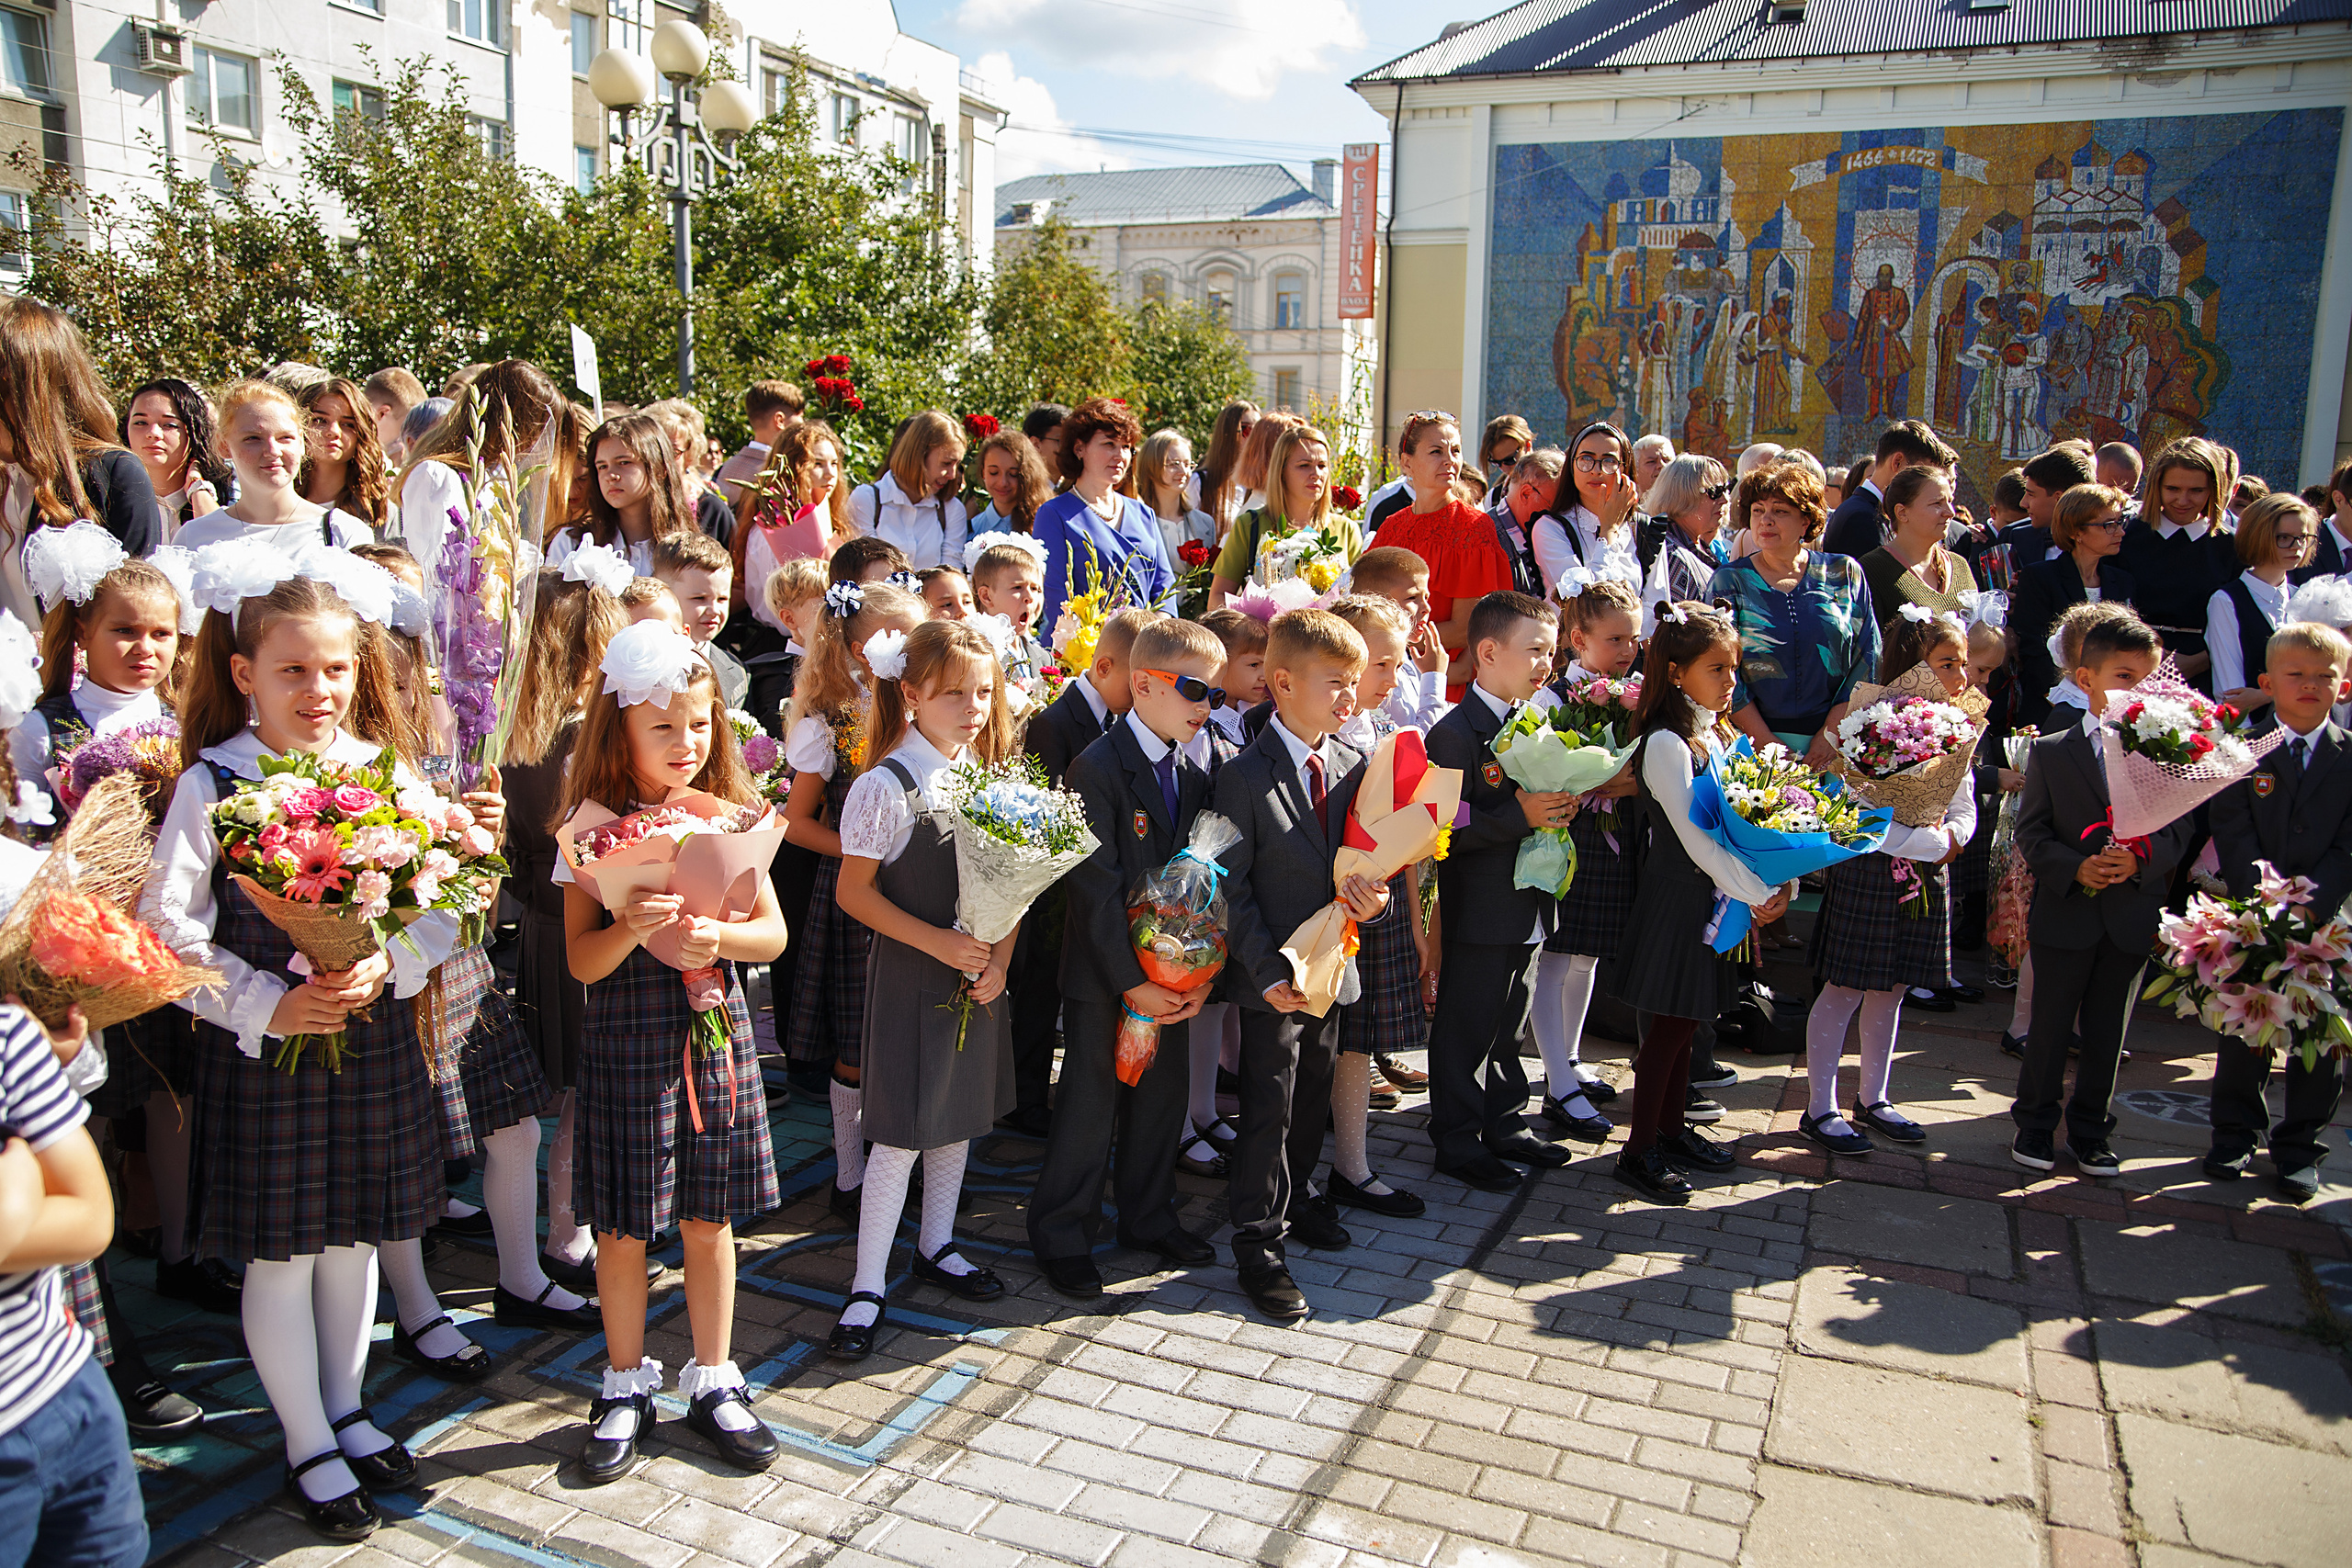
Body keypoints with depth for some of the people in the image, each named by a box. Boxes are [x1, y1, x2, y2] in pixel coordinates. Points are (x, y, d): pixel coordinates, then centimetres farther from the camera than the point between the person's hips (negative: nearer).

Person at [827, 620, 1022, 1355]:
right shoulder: (887, 786, -14)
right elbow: (855, 890, -12)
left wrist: (999, 959, -6)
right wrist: (938, 942, -20)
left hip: (980, 978, 6)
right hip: (911, 979, -6)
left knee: (960, 1116, 17)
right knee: (901, 1133, -1)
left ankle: (936, 1247, 35)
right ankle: (868, 1287, 12)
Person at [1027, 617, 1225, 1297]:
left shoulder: (1192, 774, 6)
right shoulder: (1096, 769, -17)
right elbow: (1097, 891, -19)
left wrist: (1201, 971, -3)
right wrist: (1132, 982, -19)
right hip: (1105, 976, -7)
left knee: (1165, 1096, 15)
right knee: (1092, 1107, 3)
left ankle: (1148, 1217, 34)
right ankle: (1062, 1236, 20)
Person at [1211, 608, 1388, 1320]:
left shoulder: (1354, 767, 2)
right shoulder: (1244, 777, -15)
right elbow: (1233, 888, -14)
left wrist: (1374, 901, -12)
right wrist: (1267, 972, -19)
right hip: (1273, 976, -6)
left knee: (1313, 1096, 20)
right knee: (1269, 1109, 2)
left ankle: (1296, 1196, 41)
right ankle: (1258, 1243, 14)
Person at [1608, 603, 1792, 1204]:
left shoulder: (1713, 733, 10)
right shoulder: (1667, 743, -18)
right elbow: (1695, 839, -21)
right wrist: (1757, 894, -18)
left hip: (1715, 899, 8)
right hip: (1678, 900, -8)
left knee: (1683, 1024, 17)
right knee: (1666, 1029, 0)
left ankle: (1671, 1130, 30)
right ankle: (1639, 1151, 11)